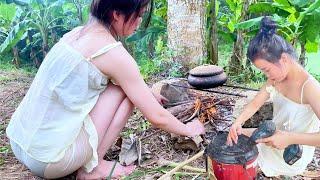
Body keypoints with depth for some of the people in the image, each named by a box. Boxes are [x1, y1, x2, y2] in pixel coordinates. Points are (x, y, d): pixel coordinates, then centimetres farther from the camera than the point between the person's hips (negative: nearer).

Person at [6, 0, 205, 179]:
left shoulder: (78, 33, 8)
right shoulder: (113, 52, -15)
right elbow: (157, 117, -8)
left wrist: (148, 94, 28)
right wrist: (188, 129, 10)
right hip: (49, 161, -8)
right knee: (125, 90, -2)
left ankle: (86, 159, 15)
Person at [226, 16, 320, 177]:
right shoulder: (276, 78, -6)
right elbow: (255, 104, -6)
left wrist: (290, 138, -42)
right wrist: (237, 123, -23)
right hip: (273, 138, 7)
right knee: (236, 135, 12)